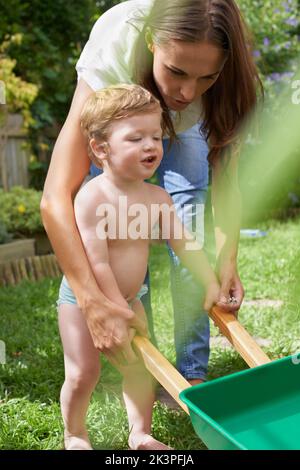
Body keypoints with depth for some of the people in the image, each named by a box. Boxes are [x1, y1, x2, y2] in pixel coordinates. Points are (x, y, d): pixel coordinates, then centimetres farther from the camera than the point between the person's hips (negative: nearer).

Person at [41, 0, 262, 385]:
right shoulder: (112, 55, -44)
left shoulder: (224, 75, -36)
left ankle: (193, 375, 0)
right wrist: (92, 300, -60)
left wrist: (227, 259, -42)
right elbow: (55, 198, -50)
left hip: (184, 132, 2)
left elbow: (226, 178, -26)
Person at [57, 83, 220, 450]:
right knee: (83, 373, 0)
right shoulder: (92, 197, -27)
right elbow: (96, 263, -28)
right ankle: (74, 435, 26)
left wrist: (211, 285, -5)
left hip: (129, 298, 6)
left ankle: (140, 434, 28)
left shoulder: (157, 196, -6)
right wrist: (119, 311, -25)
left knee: (139, 366, 10)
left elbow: (184, 243, 0)